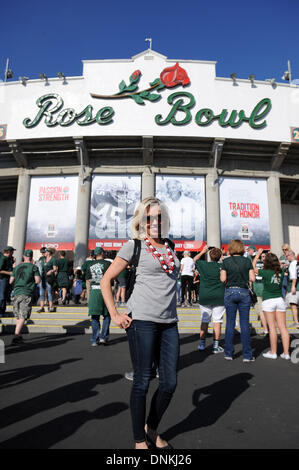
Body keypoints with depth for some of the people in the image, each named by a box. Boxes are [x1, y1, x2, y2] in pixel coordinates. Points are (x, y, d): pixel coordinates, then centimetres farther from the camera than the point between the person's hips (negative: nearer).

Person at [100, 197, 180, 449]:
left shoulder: (170, 245, 12)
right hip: (142, 320, -5)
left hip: (169, 322, 5)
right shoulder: (134, 246, -3)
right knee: (142, 382, 5)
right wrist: (115, 315, -7)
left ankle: (152, 429, 34)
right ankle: (139, 440, 26)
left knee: (170, 383, 9)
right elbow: (106, 280, -1)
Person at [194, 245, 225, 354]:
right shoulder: (222, 267, -7)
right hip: (219, 298, -2)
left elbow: (195, 259, 16)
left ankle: (202, 344, 16)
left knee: (204, 321, 10)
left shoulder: (203, 265, -3)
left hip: (204, 297, 2)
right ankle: (216, 346, 5)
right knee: (217, 321, 3)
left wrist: (203, 251, 27)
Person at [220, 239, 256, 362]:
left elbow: (223, 279, -4)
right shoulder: (247, 261, -1)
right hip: (244, 292, 0)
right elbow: (252, 278, -2)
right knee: (245, 324, 4)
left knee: (230, 323, 8)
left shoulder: (226, 261, -3)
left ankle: (228, 353, 14)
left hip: (230, 292, 0)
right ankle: (247, 355, 8)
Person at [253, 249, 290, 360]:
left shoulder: (265, 272, -12)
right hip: (280, 300, 4)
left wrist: (258, 254, 11)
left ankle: (273, 352, 7)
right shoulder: (281, 272, -1)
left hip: (268, 301, -4)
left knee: (272, 327, 0)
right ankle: (286, 353, 7)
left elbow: (253, 266, 3)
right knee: (283, 327, 4)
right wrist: (272, 256, 18)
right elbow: (279, 264, 23)